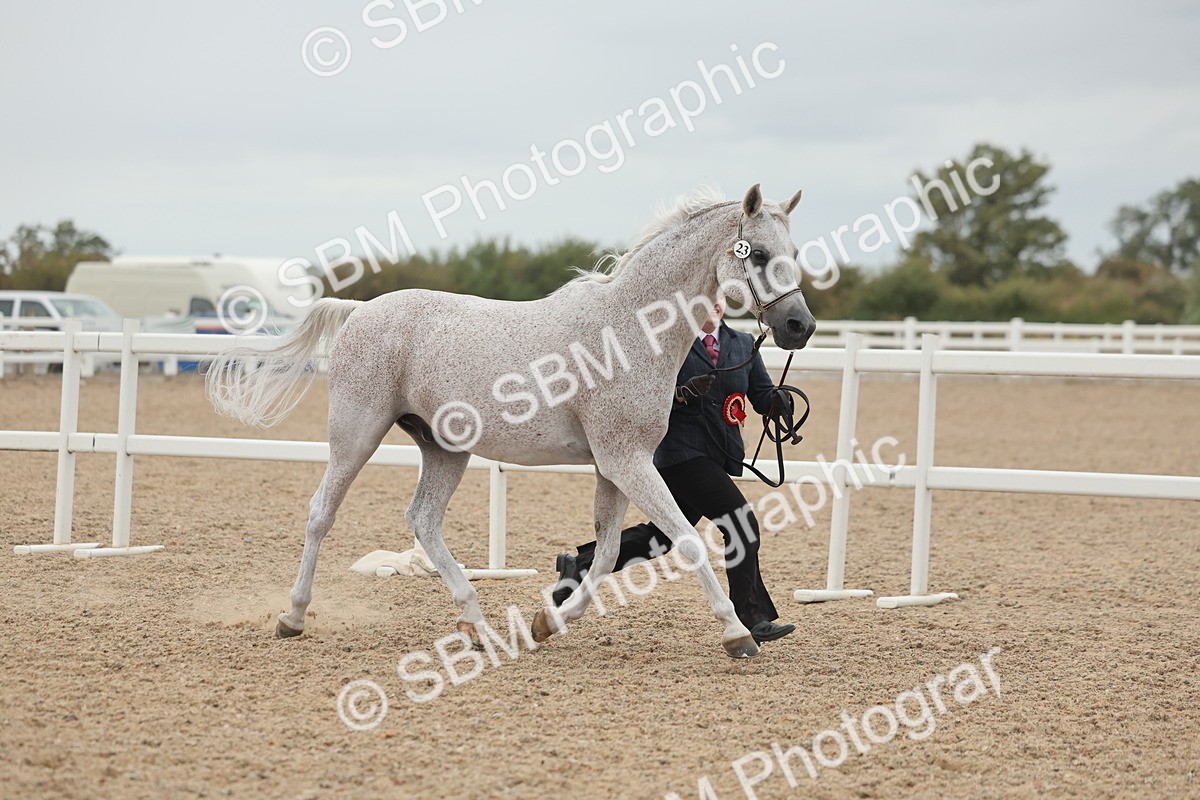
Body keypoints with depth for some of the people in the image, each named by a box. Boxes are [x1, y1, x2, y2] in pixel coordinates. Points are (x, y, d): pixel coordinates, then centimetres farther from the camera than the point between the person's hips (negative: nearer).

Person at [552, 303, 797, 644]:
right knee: (740, 523, -14)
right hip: (681, 450, -7)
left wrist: (779, 400, -11)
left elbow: (762, 398, 11)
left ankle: (580, 566, 26)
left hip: (720, 456, 7)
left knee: (661, 535, 11)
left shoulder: (744, 344, 12)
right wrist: (682, 393, -24)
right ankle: (752, 619, -6)